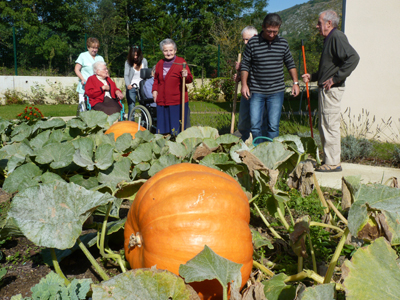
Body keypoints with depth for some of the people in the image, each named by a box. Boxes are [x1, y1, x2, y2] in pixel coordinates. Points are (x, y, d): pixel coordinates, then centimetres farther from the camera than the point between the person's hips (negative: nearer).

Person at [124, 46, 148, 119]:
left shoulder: (144, 61, 4)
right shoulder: (128, 62, -1)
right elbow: (126, 75, -9)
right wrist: (128, 84, -27)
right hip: (131, 87, -1)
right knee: (131, 107, -5)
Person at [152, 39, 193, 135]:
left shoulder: (181, 62, -1)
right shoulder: (160, 64, 15)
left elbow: (190, 79, -6)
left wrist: (186, 76, -28)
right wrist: (155, 90, 11)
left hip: (177, 102, -5)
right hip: (162, 101, 5)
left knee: (177, 129, -5)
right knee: (163, 129, 7)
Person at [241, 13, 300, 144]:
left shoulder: (283, 43, 6)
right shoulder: (252, 43, -1)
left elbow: (290, 64, 17)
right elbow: (245, 65, 5)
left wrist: (295, 82, 11)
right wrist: (244, 84, -3)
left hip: (276, 91, 1)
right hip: (256, 91, -1)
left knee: (273, 126, 0)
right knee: (255, 125, 0)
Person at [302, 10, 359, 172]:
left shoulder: (337, 36, -12)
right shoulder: (329, 38, 20)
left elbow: (353, 57, -25)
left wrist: (336, 78, -23)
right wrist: (313, 77, 20)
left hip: (331, 89, -11)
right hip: (325, 89, 11)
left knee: (330, 125, -7)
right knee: (324, 126, 14)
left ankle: (333, 163, 0)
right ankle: (329, 159, 23)